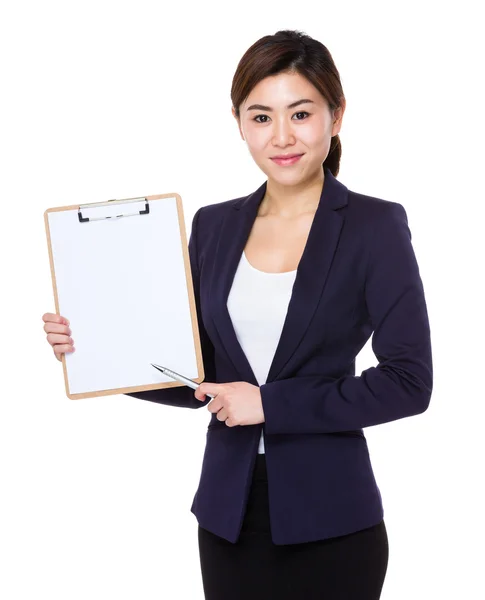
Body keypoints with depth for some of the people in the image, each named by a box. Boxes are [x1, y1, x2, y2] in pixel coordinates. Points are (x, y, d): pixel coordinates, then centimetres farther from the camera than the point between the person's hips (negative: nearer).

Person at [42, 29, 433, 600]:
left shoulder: (374, 226, -7)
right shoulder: (214, 226, 6)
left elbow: (409, 382, -12)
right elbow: (197, 379, 10)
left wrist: (272, 403, -16)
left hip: (328, 516, -4)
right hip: (229, 510, 4)